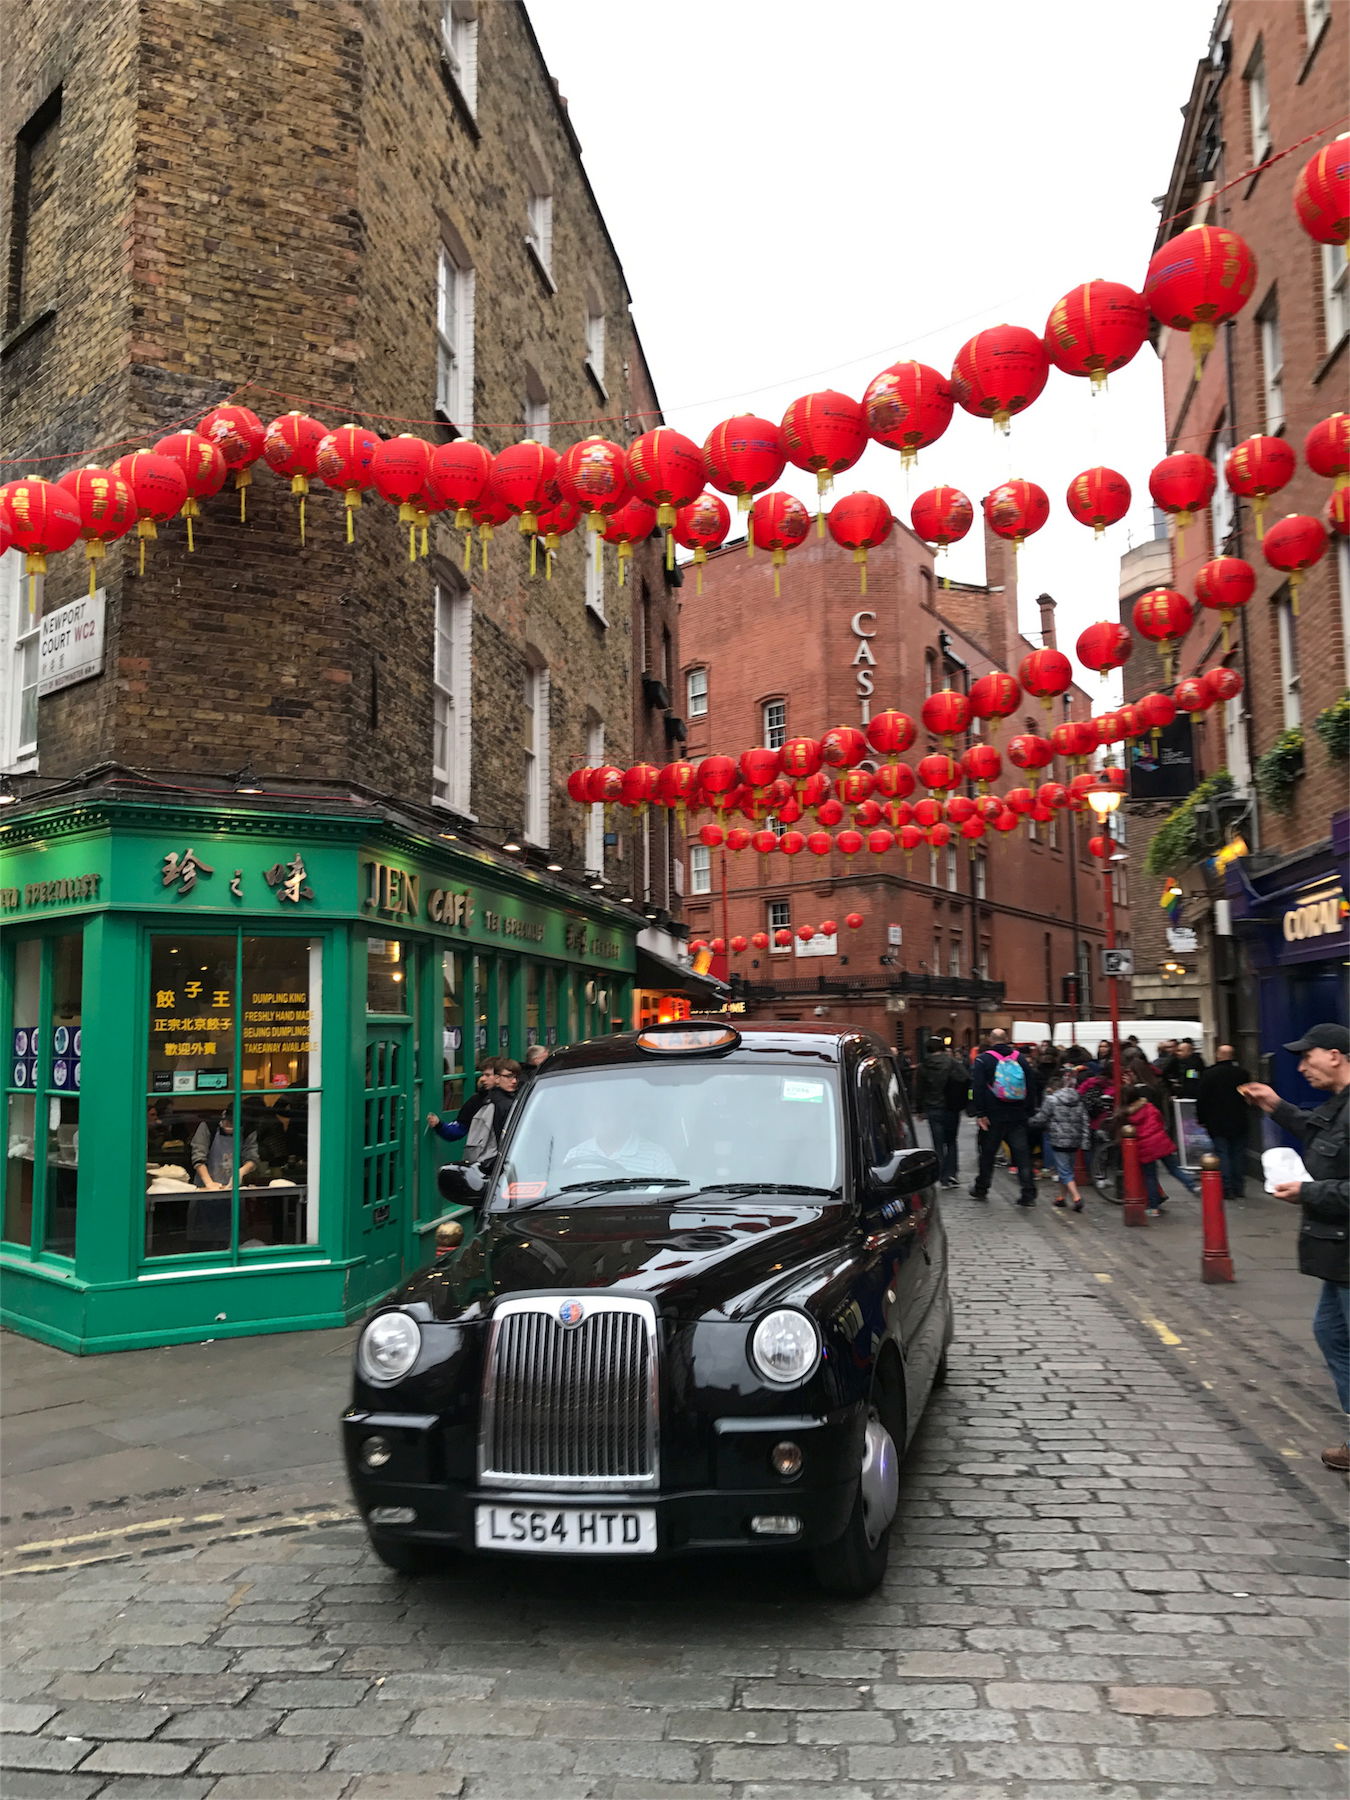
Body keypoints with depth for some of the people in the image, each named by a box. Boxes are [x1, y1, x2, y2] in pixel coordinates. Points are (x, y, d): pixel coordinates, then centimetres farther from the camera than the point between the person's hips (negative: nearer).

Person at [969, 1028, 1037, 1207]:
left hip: (993, 1117, -2)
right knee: (1022, 1153, 1)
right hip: (1018, 1117, 2)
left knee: (988, 1152, 10)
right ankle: (1028, 1194, -4)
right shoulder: (1019, 1059, 8)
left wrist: (980, 1113, -10)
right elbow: (1030, 1087, 10)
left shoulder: (983, 1059, -4)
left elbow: (977, 1089, -11)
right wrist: (1028, 1112, 12)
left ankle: (981, 1189, 22)